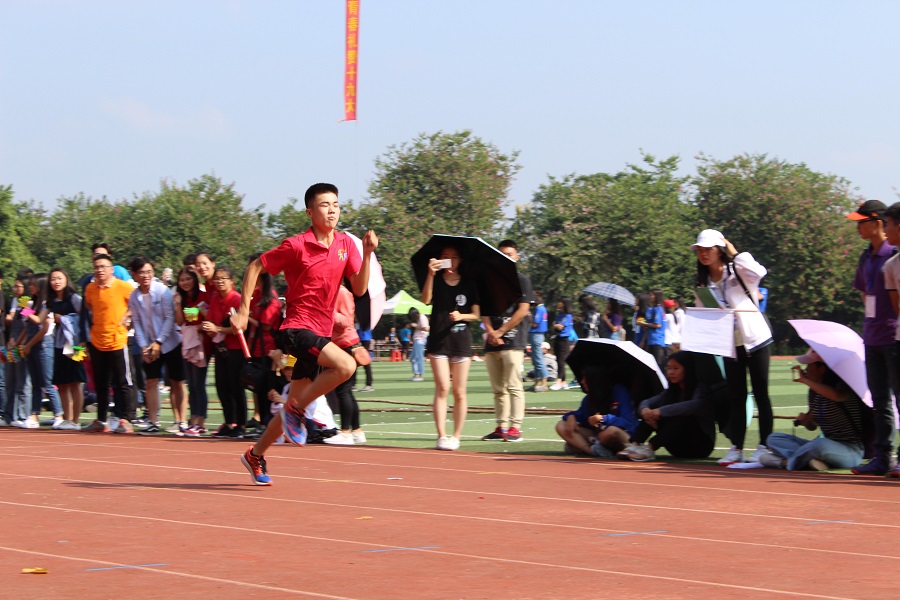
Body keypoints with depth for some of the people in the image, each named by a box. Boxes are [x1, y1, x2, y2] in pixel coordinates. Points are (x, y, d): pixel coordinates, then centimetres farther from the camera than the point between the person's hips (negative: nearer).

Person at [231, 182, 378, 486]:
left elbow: (359, 288, 1)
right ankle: (297, 409, -10)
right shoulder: (297, 245, -11)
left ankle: (255, 455, 28)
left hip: (321, 334, 7)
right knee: (345, 365, -29)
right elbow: (255, 267, -2)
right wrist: (243, 310, -6)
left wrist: (367, 255, -14)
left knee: (295, 403, 11)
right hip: (298, 327, -7)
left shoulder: (346, 244, 5)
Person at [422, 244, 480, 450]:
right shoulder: (436, 280, 6)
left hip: (460, 339, 1)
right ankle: (442, 435, -11)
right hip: (438, 340, -1)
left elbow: (476, 314, 8)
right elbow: (425, 299, -14)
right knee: (442, 388, -11)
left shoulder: (468, 284, 8)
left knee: (459, 392, 1)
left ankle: (456, 436, 8)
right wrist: (431, 274, -24)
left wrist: (461, 316, -12)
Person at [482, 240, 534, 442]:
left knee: (513, 386, -10)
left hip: (513, 340, -5)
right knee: (498, 389, 7)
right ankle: (501, 427, 11)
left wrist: (500, 332, -9)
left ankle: (515, 428, -11)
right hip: (492, 342, 6)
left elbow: (523, 310, -5)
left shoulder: (521, 280, 3)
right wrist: (490, 332, -4)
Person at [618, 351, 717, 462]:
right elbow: (647, 402, 0)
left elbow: (695, 405, -33)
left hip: (700, 446, -6)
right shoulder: (671, 391, 9)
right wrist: (644, 409, -25)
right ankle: (634, 445, -32)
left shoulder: (701, 389, -11)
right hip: (679, 449, 6)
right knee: (650, 414, -11)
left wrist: (661, 411, -38)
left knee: (682, 417, -33)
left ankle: (649, 448, -44)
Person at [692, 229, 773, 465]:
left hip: (755, 340, -5)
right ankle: (736, 448, 9)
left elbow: (758, 272, -29)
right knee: (736, 397, 6)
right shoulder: (703, 283, 9)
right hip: (729, 345, 5)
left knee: (760, 394, -1)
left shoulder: (738, 271, -7)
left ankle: (764, 446, 3)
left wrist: (735, 254, -18)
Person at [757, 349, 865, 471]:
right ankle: (810, 460, -22)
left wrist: (805, 380, -30)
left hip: (851, 451, -8)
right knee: (774, 439, 4)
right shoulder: (814, 392, 9)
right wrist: (805, 420, -7)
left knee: (820, 444, -42)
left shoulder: (842, 386, -13)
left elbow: (837, 395, -39)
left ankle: (787, 461, -16)